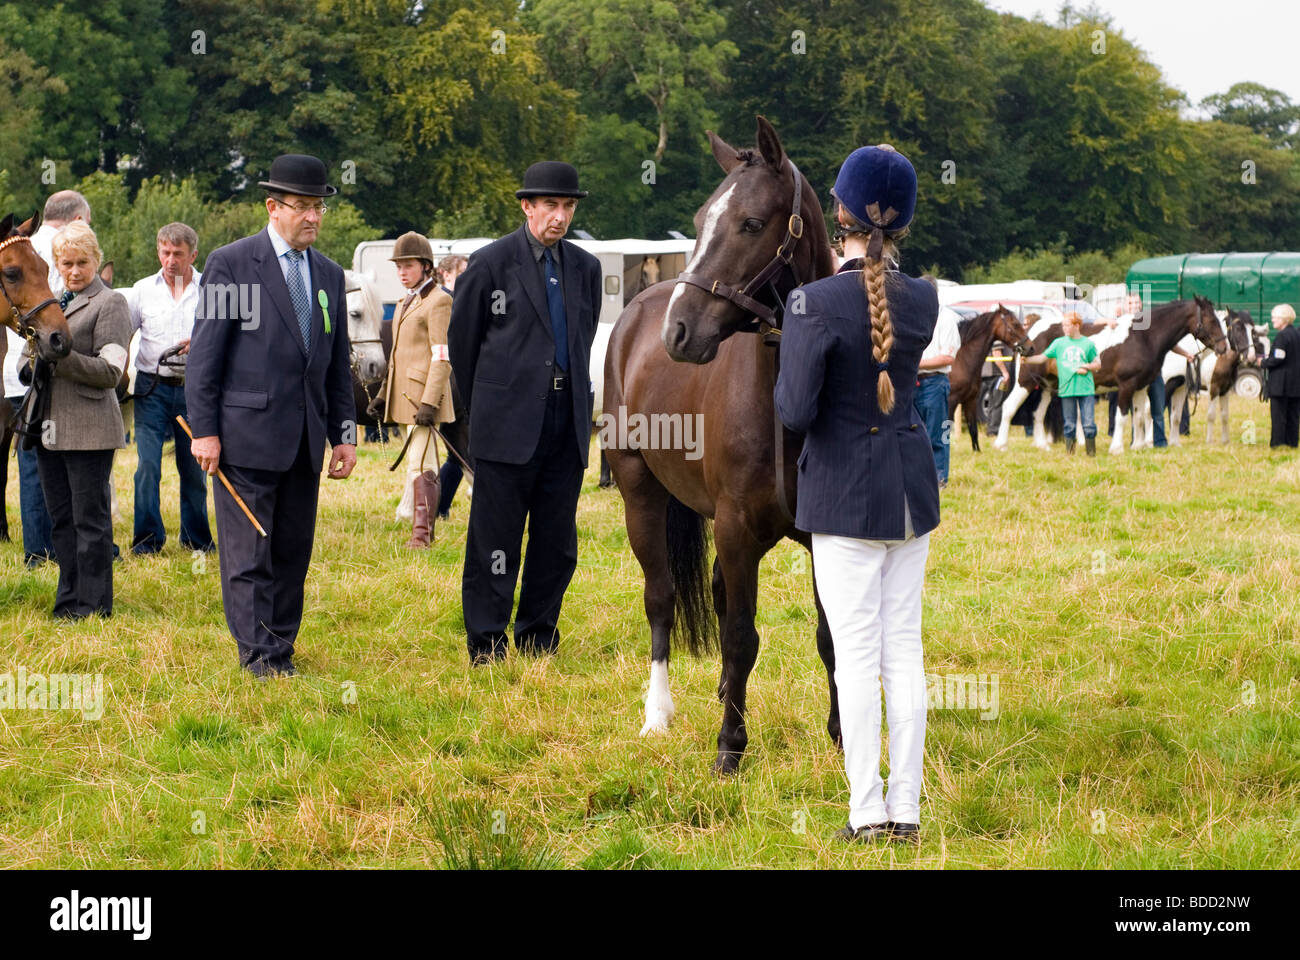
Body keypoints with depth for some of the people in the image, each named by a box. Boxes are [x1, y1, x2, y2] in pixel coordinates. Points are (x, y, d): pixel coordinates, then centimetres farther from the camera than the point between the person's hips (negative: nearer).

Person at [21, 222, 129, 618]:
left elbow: (111, 371, -13)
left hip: (88, 428, -7)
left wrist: (62, 357, -22)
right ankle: (70, 598, 19)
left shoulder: (110, 303, -5)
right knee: (60, 518, 12)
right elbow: (27, 363, 22)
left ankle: (93, 605, 2)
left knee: (90, 518, -3)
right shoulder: (50, 302, 18)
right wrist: (35, 356, -1)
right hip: (48, 426, 7)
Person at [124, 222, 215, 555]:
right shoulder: (143, 290, 7)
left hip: (194, 387, 0)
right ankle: (148, 538, -1)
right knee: (148, 465, -7)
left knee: (194, 467, 7)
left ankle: (196, 538, 18)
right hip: (153, 387, 0)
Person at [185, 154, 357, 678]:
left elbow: (338, 364, 18)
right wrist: (204, 430, -10)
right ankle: (259, 653, 0)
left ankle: (281, 646, 14)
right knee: (249, 550, -4)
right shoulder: (231, 264, -4)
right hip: (246, 432, -5)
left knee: (294, 548, 7)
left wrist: (344, 433, 11)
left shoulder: (329, 275, 13)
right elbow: (204, 354, -5)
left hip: (305, 437, 5)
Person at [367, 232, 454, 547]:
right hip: (404, 396, 9)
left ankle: (421, 532, -14)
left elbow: (443, 358, -16)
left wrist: (429, 403, -22)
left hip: (425, 394, -9)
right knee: (419, 463, 13)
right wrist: (383, 396, 18)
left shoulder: (438, 301, -10)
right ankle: (424, 528, 17)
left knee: (419, 465, -13)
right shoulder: (407, 303, 19)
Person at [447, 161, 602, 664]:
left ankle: (538, 640, 17)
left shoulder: (585, 268, 11)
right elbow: (461, 341, 5)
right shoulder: (490, 263, -3)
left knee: (558, 542, 7)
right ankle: (485, 649, 4)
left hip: (566, 423, 5)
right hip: (509, 424, -5)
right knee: (495, 541, -2)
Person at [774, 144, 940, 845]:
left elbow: (796, 412, -18)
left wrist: (785, 371, 2)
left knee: (856, 656, 0)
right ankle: (906, 810, 11)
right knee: (905, 651, 9)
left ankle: (867, 811, 1)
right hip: (911, 485, 5)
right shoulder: (924, 300, -1)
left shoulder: (815, 303, -18)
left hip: (845, 492, -5)